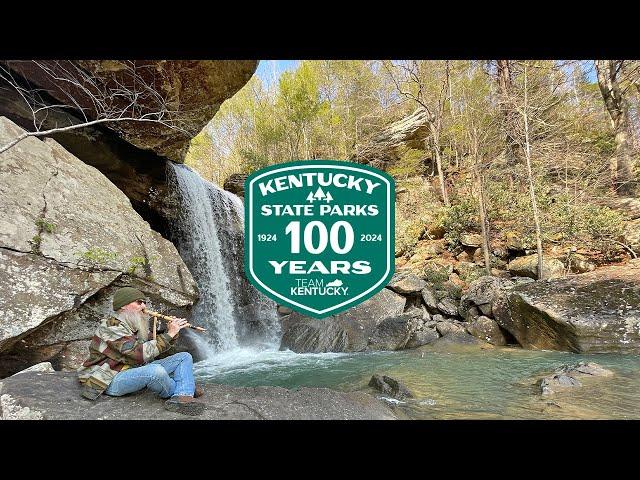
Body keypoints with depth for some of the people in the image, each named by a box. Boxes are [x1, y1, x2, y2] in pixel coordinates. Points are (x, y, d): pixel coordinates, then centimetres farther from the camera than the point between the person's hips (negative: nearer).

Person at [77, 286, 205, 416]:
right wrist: (169, 334, -22)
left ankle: (182, 397, -25)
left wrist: (172, 332, -6)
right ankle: (181, 391, -6)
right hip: (111, 380, -9)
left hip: (134, 370, 9)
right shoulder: (111, 327, -17)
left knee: (184, 357, 1)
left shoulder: (136, 327, 10)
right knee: (156, 370, -38)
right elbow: (141, 353, -27)